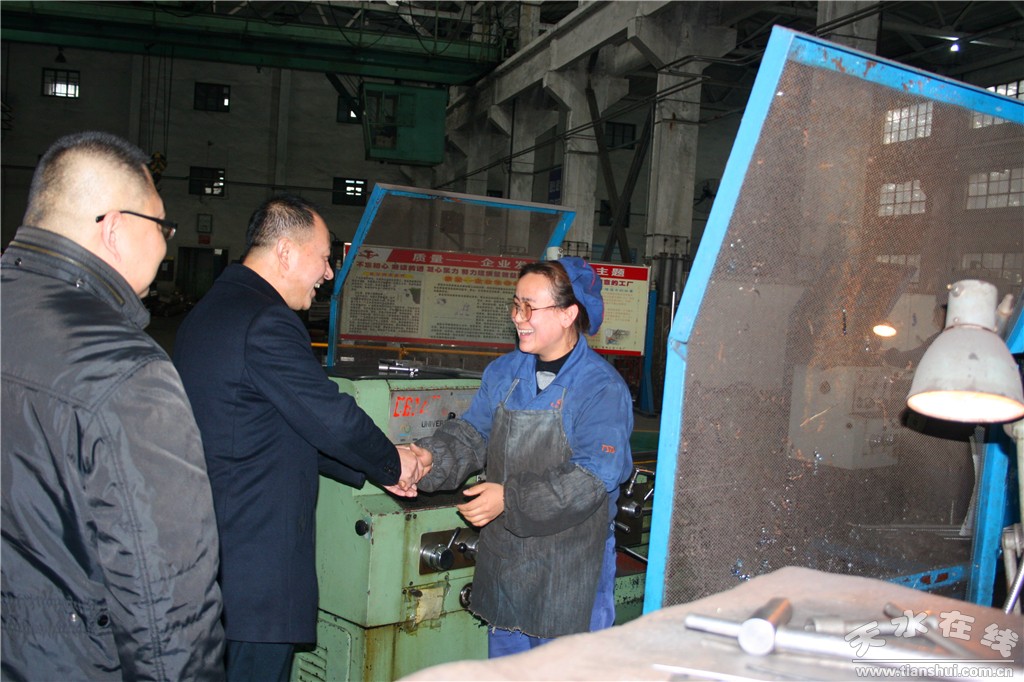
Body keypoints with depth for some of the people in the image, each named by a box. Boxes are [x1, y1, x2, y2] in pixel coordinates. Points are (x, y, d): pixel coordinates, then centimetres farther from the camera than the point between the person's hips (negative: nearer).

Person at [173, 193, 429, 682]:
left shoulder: (210, 309, 13)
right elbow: (332, 418, -20)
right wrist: (392, 463, 0)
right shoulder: (266, 322, -21)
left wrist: (375, 469, 14)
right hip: (256, 563, -10)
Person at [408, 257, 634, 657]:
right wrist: (430, 458, -16)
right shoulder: (504, 372, 5)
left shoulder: (602, 388, -15)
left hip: (570, 568, -6)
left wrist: (510, 497, -24)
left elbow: (594, 477, -22)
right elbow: (472, 434, 5)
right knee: (504, 658, 21)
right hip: (503, 556, 6)